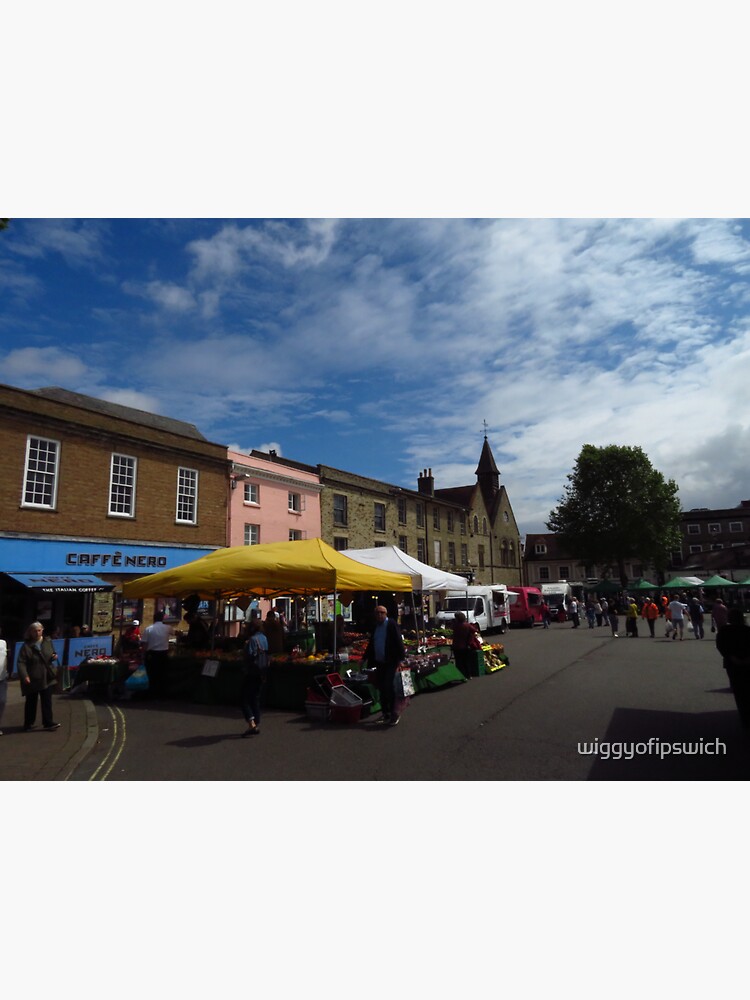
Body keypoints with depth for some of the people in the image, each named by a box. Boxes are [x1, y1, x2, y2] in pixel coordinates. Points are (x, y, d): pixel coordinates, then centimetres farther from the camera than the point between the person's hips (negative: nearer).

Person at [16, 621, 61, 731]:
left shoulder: (48, 642, 4)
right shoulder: (26, 646, -10)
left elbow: (52, 654, 20)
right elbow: (21, 662, -14)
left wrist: (54, 656, -4)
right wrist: (24, 676, -24)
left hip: (46, 678, 3)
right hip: (32, 679, -3)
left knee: (47, 701, 3)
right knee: (31, 702, 11)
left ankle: (48, 723, 7)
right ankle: (28, 723, 26)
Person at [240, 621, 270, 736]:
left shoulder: (253, 639, -14)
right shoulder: (264, 638, 10)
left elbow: (250, 656, -20)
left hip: (252, 673, -8)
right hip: (262, 673, 8)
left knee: (244, 698, -1)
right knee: (255, 699, 15)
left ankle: (251, 723, -13)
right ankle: (257, 726, 16)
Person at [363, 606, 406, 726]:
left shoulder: (392, 624, -8)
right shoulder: (375, 627, 11)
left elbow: (399, 642, -11)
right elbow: (371, 644, 19)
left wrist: (400, 659, -15)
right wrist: (365, 658, 17)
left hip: (390, 662, -6)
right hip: (379, 662, 6)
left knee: (389, 687, -9)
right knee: (382, 688, 9)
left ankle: (393, 714, 2)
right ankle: (386, 714, 19)